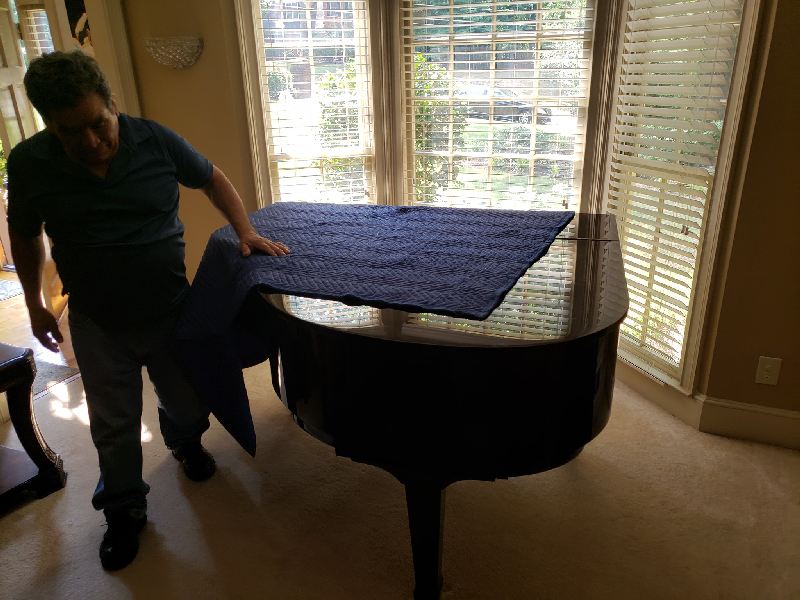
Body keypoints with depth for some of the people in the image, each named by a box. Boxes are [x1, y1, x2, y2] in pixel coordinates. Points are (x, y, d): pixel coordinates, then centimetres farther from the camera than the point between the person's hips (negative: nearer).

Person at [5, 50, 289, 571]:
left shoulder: (154, 139, -12)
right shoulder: (30, 163, -10)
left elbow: (212, 179, 4)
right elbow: (25, 235, 6)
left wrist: (246, 232, -7)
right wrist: (35, 305, 10)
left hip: (171, 309, 1)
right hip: (99, 325, 0)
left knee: (188, 403, 17)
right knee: (114, 427, 11)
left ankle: (184, 442, 54)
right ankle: (124, 513, 35)